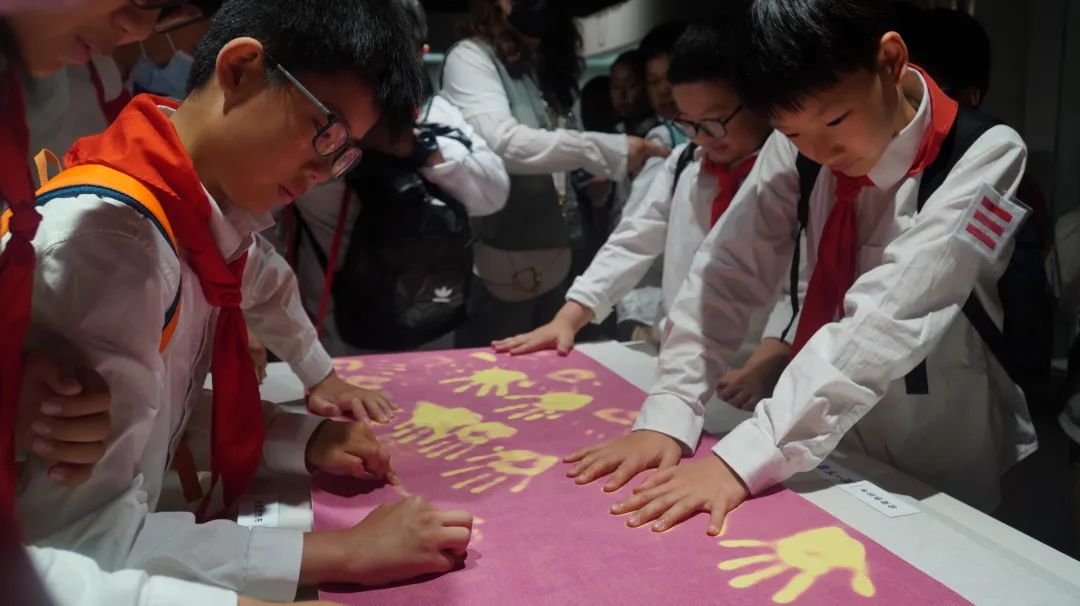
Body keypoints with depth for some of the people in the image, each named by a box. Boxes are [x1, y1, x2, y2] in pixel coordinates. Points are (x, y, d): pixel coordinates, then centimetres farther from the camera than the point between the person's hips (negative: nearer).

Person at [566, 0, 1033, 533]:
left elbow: (886, 323, -32)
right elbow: (730, 271, -12)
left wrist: (743, 459, -39)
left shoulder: (984, 159, -22)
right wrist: (665, 419, -24)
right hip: (830, 450, 4)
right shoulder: (797, 148, -10)